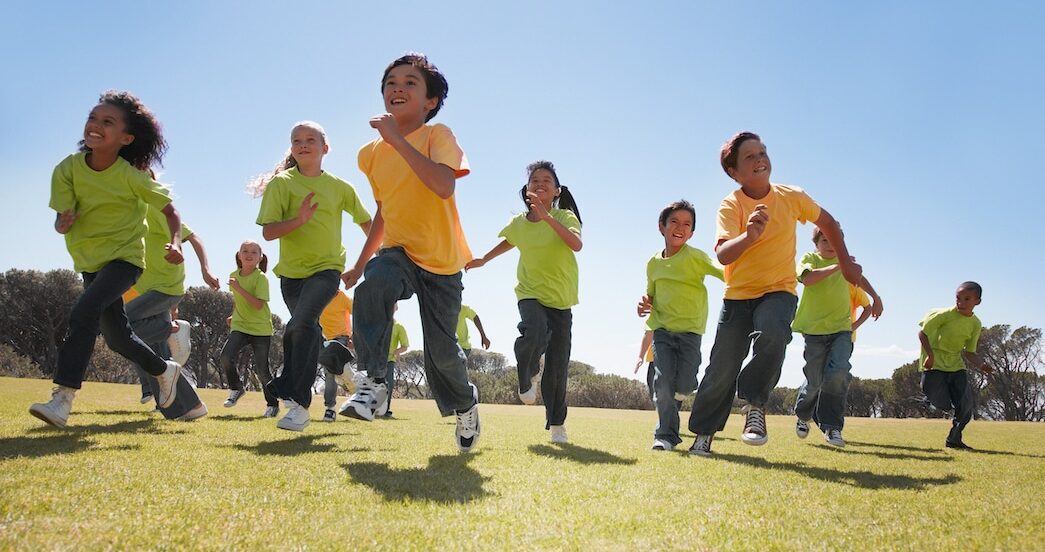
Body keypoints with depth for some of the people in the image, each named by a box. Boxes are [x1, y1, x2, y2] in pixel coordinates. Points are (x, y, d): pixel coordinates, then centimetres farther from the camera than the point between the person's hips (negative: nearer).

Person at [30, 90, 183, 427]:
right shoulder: (69, 168, -11)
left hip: (125, 257, -5)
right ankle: (165, 370, 39)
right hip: (89, 261, 5)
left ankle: (62, 399, -27)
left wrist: (175, 244, -27)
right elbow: (61, 220, -11)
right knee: (116, 335, 13)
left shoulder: (133, 176, -18)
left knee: (84, 312, -28)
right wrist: (63, 223, -35)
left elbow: (169, 211, -9)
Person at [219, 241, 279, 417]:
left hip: (261, 329, -4)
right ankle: (236, 389, 6)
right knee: (226, 356, -19)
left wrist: (239, 288, -28)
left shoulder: (261, 278, -13)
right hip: (239, 326, 4)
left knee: (262, 369, -3)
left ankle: (273, 404, 16)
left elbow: (258, 304, -25)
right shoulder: (234, 275, 5)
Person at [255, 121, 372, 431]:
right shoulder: (281, 183, -3)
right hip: (291, 271, 2)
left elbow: (366, 221, 15)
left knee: (301, 324, -25)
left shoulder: (339, 187, 1)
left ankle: (298, 401, -21)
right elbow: (268, 232, -11)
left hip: (326, 268, -2)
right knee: (308, 330, 17)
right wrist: (299, 219, -27)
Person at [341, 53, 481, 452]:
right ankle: (372, 380, -24)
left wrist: (398, 140, -30)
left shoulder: (438, 136, -11)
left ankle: (465, 404, 31)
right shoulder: (371, 153, 5)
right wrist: (360, 264, 22)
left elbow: (444, 186, -32)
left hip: (441, 260, -3)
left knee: (442, 351, 0)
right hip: (398, 252, 3)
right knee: (372, 288, -33)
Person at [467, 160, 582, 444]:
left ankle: (557, 424, 17)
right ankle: (528, 373, 0)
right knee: (534, 332, -32)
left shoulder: (564, 217, -10)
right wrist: (483, 260, 30)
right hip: (530, 293, 1)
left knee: (558, 367, 0)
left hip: (561, 300, -1)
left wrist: (547, 217, -38)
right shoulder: (517, 223, 1)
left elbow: (576, 244, -31)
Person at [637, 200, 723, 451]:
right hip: (662, 329, 3)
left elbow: (723, 272, -20)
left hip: (690, 330, -3)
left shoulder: (695, 256, -6)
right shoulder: (653, 263, 9)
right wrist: (645, 304, 0)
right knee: (663, 382, -9)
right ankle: (665, 435, 5)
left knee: (683, 388, -5)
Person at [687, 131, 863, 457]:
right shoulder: (731, 205, -14)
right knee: (722, 369, 0)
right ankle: (703, 433, 21)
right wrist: (748, 236, -50)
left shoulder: (791, 197, -5)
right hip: (738, 295, -1)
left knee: (773, 333, -34)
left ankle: (755, 404, -14)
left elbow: (826, 222, 15)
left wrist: (846, 263, 16)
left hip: (779, 291, 1)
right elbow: (722, 255, -31)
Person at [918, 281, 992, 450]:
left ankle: (954, 439, 11)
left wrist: (981, 365, -10)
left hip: (956, 364, 5)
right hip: (935, 364, -5)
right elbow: (923, 333, -7)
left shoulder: (975, 324, 3)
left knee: (966, 404, -4)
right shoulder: (945, 315, -13)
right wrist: (930, 354, -20)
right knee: (940, 405, -14)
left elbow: (969, 352, 10)